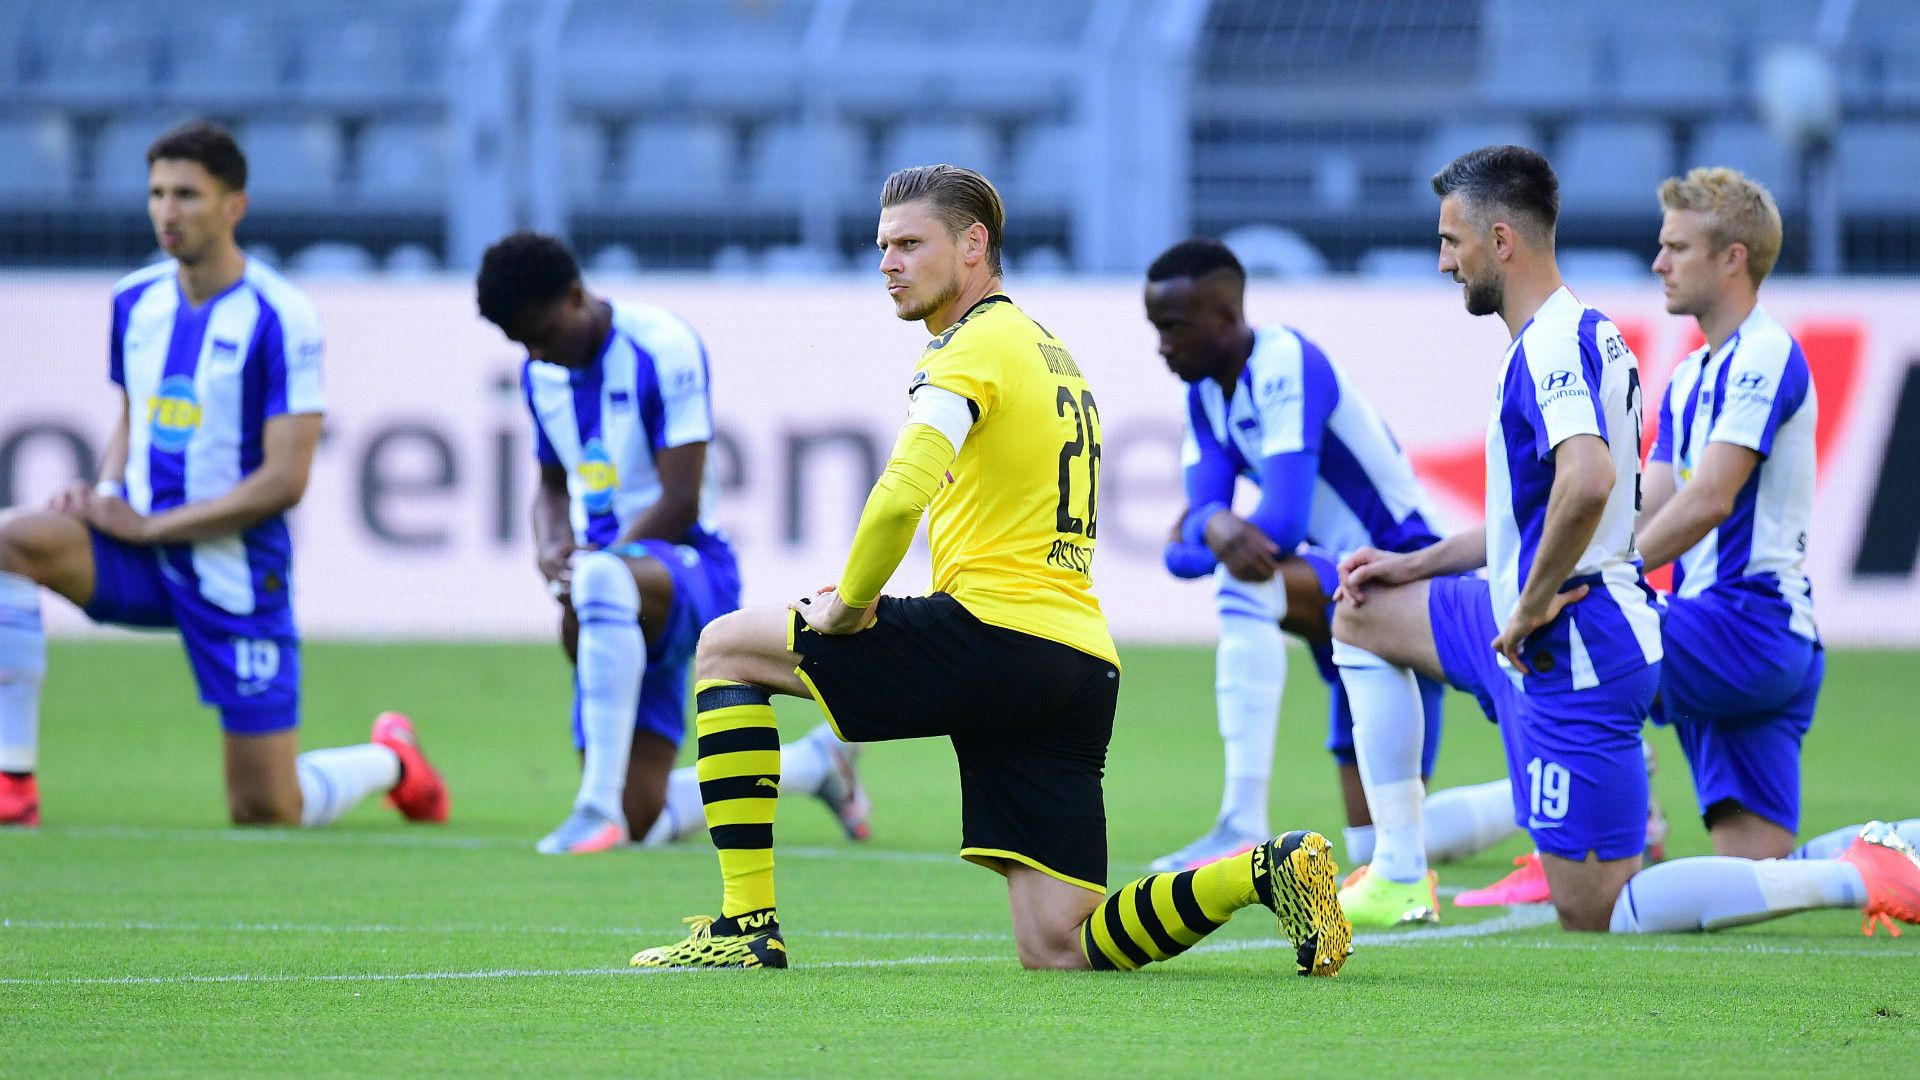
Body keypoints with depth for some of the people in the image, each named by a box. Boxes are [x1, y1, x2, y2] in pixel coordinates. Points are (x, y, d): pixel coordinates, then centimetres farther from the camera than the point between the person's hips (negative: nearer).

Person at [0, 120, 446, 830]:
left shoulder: (279, 319, -14)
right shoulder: (135, 300, 4)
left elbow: (284, 480, -17)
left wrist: (148, 525, -17)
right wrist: (105, 496, -1)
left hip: (237, 576, -5)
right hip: (143, 552, 5)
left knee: (267, 815, -2)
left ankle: (388, 760, 34)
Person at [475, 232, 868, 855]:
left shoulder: (663, 347, -13)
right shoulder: (540, 375, 10)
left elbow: (681, 503, -16)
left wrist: (587, 567, -22)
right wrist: (551, 553, 0)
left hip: (689, 567, -7)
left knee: (604, 581, -44)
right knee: (645, 821, -1)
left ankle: (599, 805, -45)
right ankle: (816, 762, 26)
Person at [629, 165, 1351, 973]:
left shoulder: (976, 346, -5)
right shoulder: (1052, 353, 25)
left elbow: (900, 497, -21)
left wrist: (849, 604, -6)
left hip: (996, 634, -9)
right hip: (1087, 665, 9)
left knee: (726, 648, 7)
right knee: (1057, 949, 4)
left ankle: (747, 925, 1)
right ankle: (1272, 871, -10)